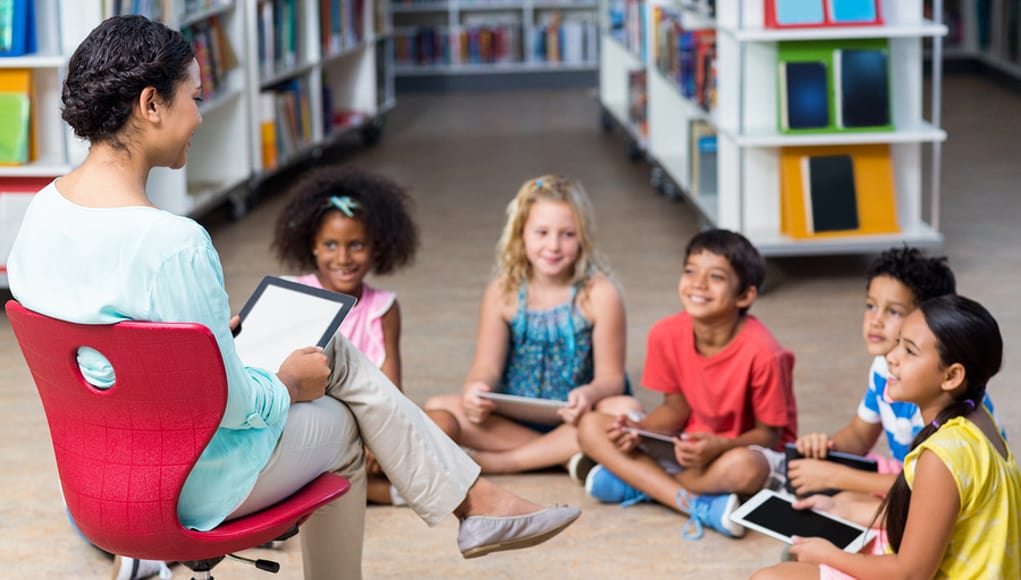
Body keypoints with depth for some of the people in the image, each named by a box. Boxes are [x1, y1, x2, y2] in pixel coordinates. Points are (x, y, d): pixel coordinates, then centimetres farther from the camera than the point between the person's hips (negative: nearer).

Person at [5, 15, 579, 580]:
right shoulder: (172, 243, -32)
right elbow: (227, 403, -25)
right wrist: (287, 386, -4)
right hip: (196, 485, -8)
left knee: (335, 352, 21)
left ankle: (478, 499, 30)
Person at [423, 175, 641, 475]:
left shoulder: (599, 293, -9)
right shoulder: (502, 293, -2)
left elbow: (611, 375, -9)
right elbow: (486, 367, -4)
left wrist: (590, 394, -33)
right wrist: (474, 390, -29)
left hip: (574, 418, -2)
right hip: (512, 421, 2)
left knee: (625, 409, -33)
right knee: (437, 410, -19)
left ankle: (498, 462, -26)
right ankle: (565, 455, -21)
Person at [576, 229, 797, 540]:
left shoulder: (761, 352, -26)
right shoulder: (666, 334, -12)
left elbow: (770, 434, -17)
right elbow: (676, 408, 0)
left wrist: (719, 447, -35)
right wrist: (636, 430, -19)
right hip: (689, 442, 5)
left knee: (742, 468, -42)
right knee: (591, 427, -11)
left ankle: (635, 481, -18)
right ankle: (698, 505, -26)